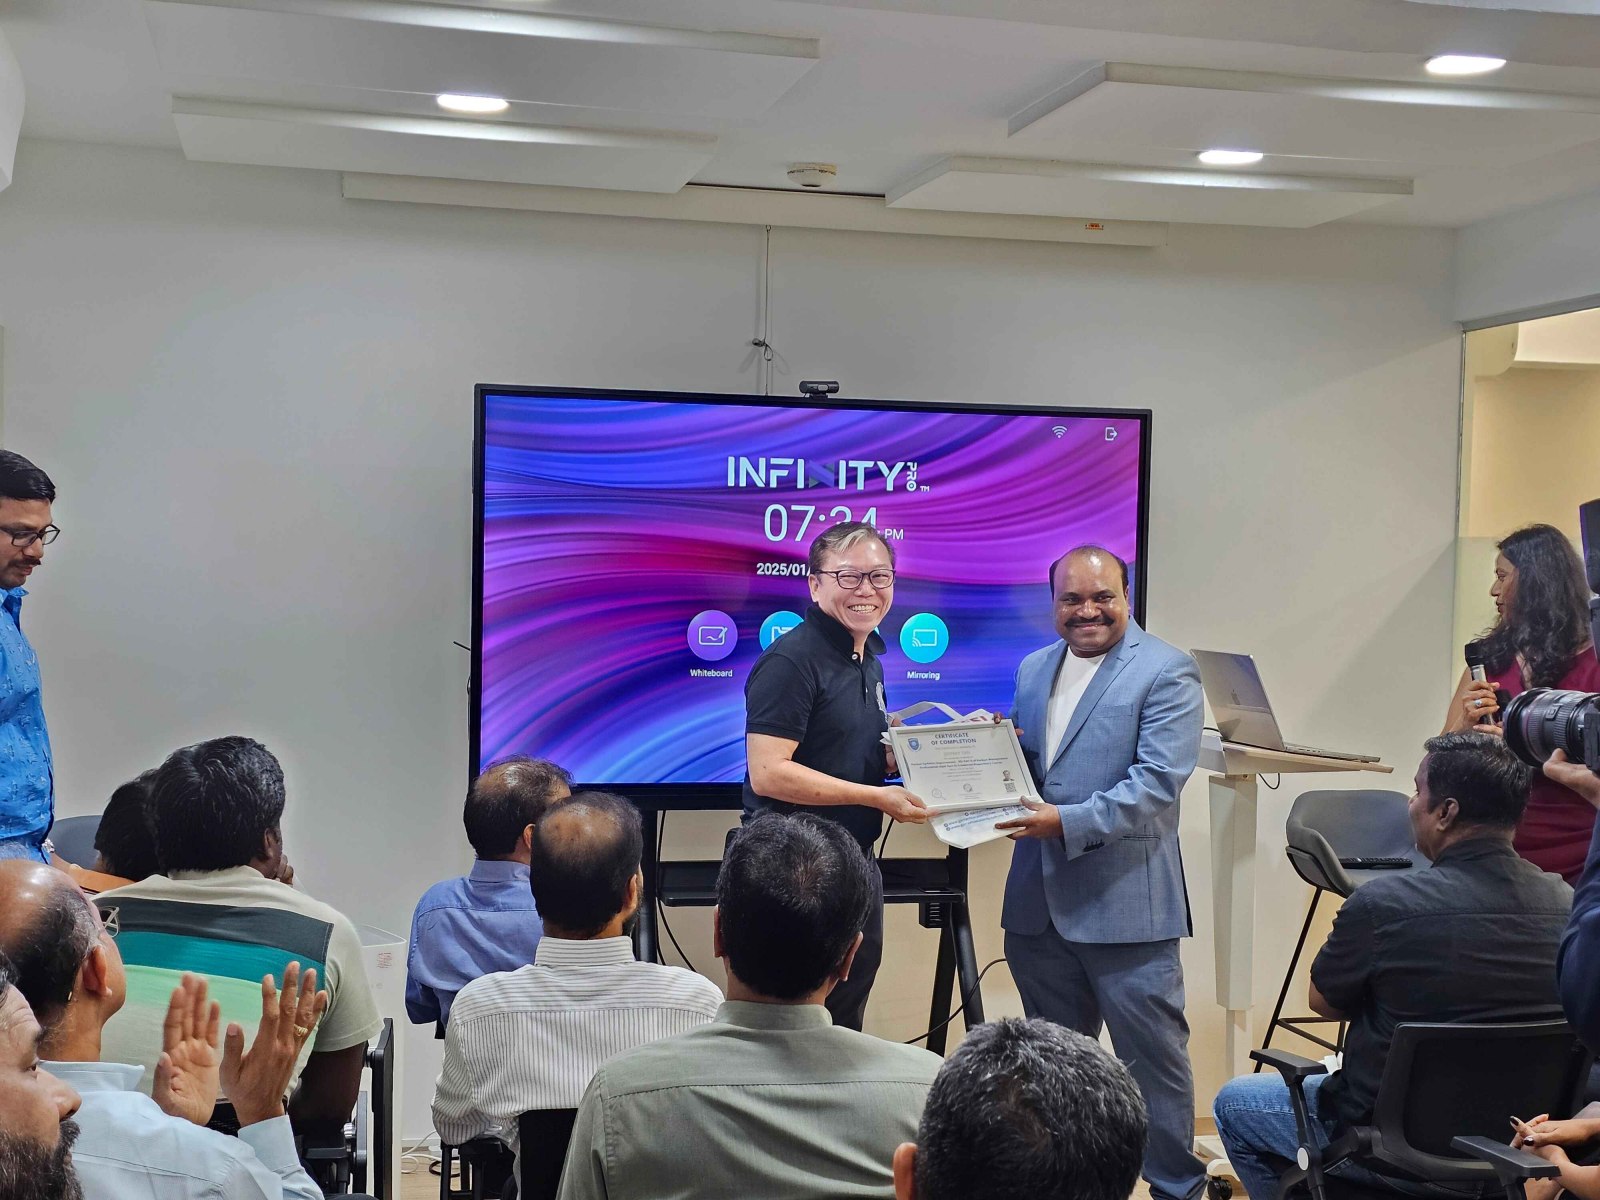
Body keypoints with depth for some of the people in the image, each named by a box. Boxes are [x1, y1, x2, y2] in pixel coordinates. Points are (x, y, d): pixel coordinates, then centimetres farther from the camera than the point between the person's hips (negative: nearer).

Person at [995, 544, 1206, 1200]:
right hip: (1038, 901, 7)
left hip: (1124, 903, -6)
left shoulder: (1166, 672, -7)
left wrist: (1070, 822, -25)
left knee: (1152, 1052, 1)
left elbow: (1158, 779, -17)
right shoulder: (1033, 669, 14)